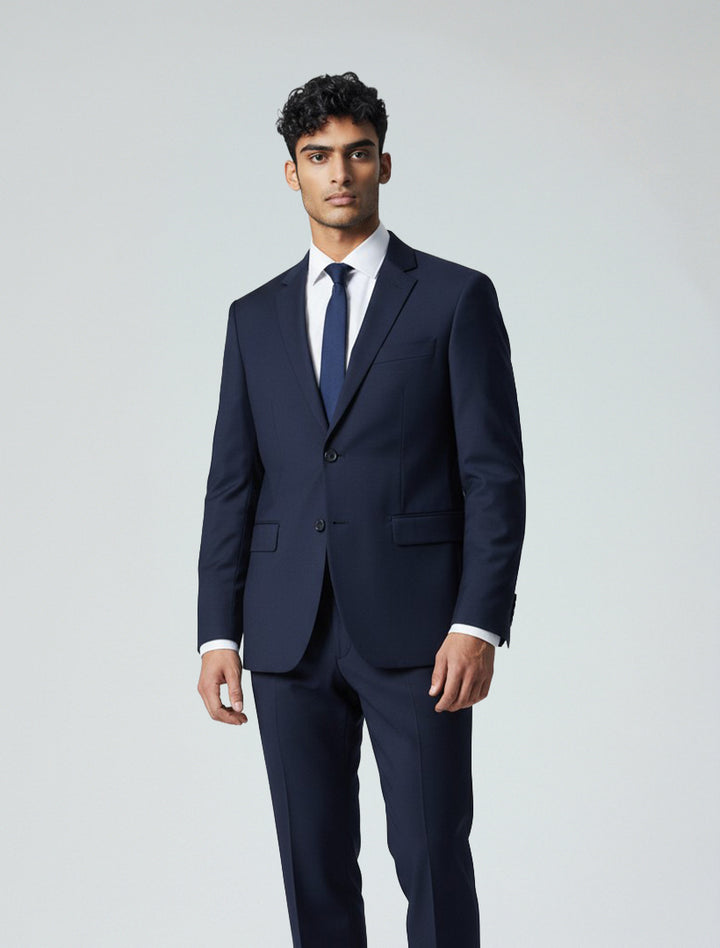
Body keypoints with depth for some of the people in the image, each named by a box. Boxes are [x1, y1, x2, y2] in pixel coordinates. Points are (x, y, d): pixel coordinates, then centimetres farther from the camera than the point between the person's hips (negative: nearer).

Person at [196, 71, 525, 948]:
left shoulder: (456, 298, 1)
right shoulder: (256, 317, 13)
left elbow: (495, 472, -5)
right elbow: (232, 483, 11)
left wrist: (479, 624, -14)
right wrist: (218, 632, 3)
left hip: (415, 632, -3)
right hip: (291, 636, 4)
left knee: (432, 858, -2)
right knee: (314, 864, 8)